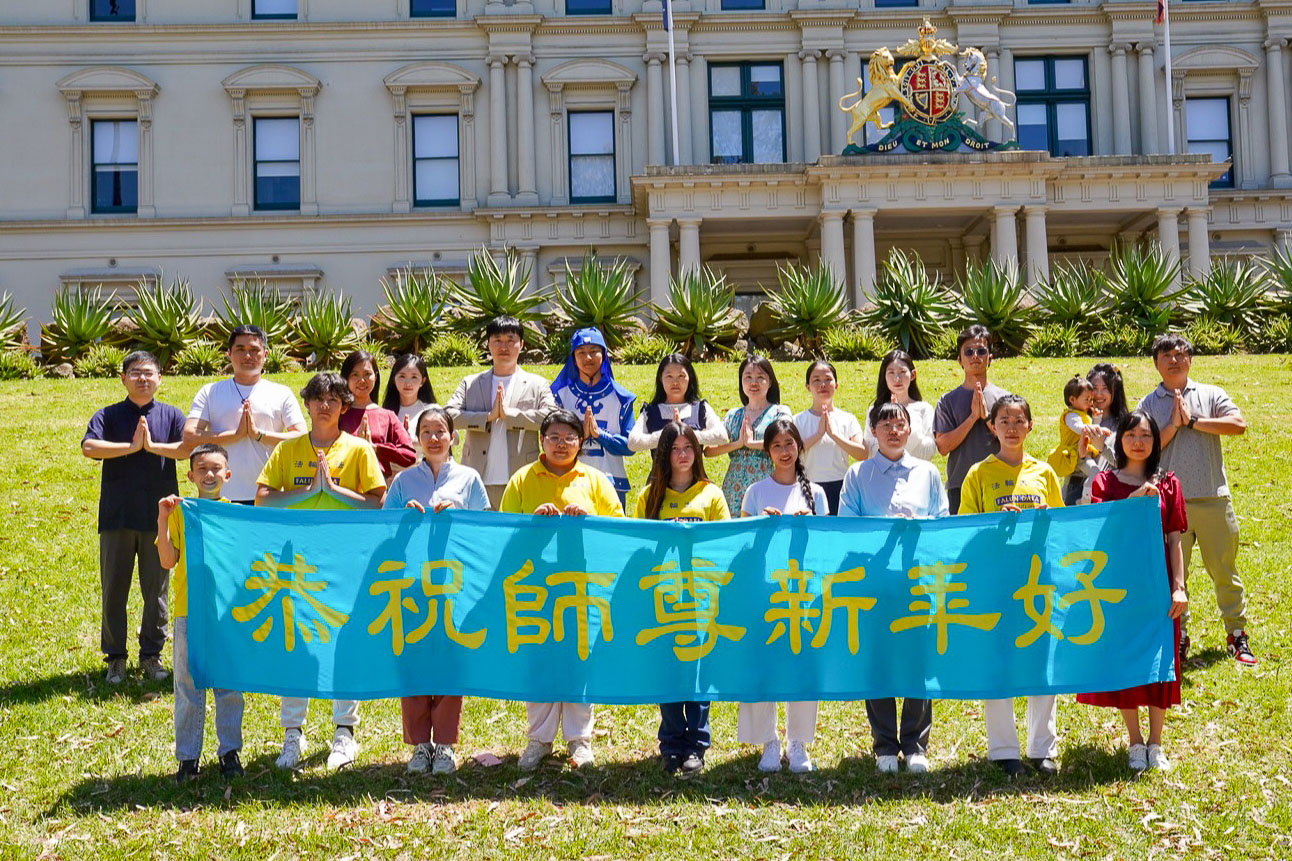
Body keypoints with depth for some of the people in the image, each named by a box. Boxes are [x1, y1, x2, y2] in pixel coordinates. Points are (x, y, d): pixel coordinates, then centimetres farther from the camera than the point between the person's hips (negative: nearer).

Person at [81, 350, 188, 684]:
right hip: (117, 516, 0)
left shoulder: (171, 415, 6)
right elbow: (88, 447, -14)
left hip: (159, 516, 0)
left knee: (156, 590, 8)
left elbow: (187, 447, -11)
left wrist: (152, 445, -13)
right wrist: (132, 446, -13)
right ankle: (115, 656, 17)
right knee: (113, 590, 5)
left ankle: (151, 654, 20)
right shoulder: (108, 416, 4)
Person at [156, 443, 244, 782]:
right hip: (189, 610, 0)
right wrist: (162, 520, -14)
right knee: (188, 686, 6)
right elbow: (168, 561, -7)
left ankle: (229, 750, 19)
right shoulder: (179, 511, 2)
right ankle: (187, 756, 16)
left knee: (230, 684, 6)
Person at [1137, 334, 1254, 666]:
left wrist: (1193, 421, -10)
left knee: (1224, 569, 5)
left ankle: (1237, 635, 17)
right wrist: (1173, 425, -11)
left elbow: (1239, 424, -9)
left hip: (1213, 498, 0)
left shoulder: (1210, 395, 7)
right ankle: (1178, 637, 16)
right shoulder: (1148, 404, 8)